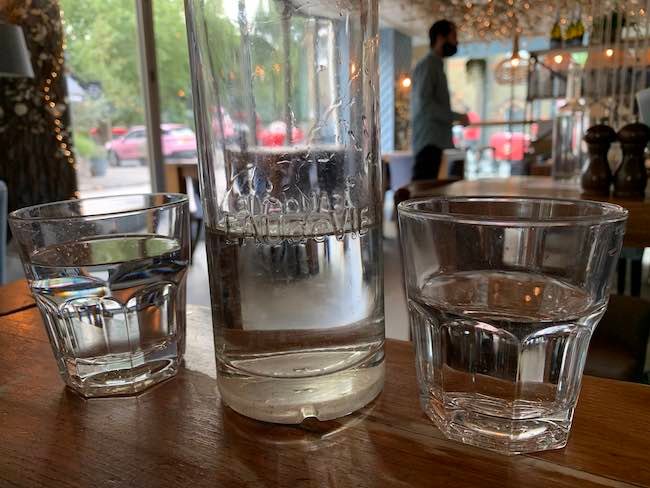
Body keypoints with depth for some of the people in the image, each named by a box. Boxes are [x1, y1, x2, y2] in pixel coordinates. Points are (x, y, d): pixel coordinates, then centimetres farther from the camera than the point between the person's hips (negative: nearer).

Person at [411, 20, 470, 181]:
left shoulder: (436, 65, 23)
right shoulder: (427, 65, -6)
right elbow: (424, 103, -17)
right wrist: (456, 116, -13)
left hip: (435, 140, 9)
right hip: (428, 141, -9)